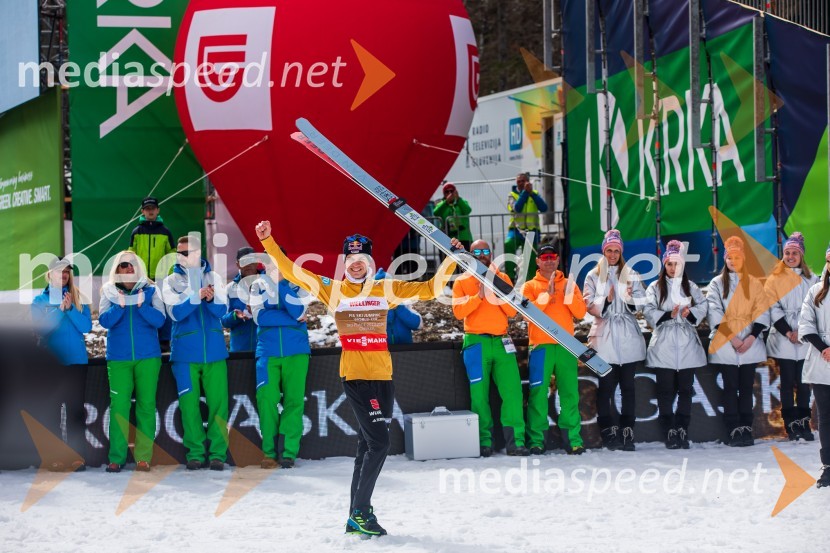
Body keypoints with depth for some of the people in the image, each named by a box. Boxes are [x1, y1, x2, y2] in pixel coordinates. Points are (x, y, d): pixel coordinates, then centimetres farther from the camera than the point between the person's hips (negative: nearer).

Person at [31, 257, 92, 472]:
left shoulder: (79, 299, 8)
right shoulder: (40, 300, 7)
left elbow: (86, 326, -3)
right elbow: (40, 327, -6)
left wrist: (70, 308, -14)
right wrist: (60, 310, -15)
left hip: (76, 361, 0)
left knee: (76, 409, -3)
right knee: (51, 410, -2)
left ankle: (77, 457, -2)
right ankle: (53, 458, 0)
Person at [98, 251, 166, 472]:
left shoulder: (150, 290, 6)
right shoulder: (109, 291, 8)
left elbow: (159, 320, -5)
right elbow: (104, 320, -5)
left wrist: (142, 305, -19)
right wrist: (120, 305, -20)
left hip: (148, 357, 0)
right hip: (118, 358, 0)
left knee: (146, 404, -1)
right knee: (118, 405, -6)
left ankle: (143, 456, 3)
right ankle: (116, 458, -5)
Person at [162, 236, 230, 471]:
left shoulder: (212, 278, 9)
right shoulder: (172, 281, 6)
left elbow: (222, 310, -1)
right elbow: (176, 312, -8)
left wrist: (211, 299, -22)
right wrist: (197, 296, -21)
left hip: (214, 352, 1)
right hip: (185, 352, -1)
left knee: (218, 402, -4)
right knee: (189, 403, -2)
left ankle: (218, 453, 1)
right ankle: (195, 453, 6)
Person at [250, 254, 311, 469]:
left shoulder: (296, 284, 7)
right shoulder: (259, 286, 11)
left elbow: (299, 312, -10)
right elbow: (259, 316, -3)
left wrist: (279, 285, -13)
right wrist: (291, 317, -7)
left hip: (296, 352, 0)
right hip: (267, 352, 0)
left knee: (294, 401, -5)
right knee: (266, 400, -9)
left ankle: (288, 452, -1)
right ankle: (269, 452, -1)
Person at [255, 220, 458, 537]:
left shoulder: (386, 289, 9)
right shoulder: (333, 290, 2)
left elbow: (430, 289, 12)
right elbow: (292, 272, 0)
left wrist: (451, 260, 5)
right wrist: (268, 242, -7)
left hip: (383, 377, 5)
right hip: (354, 377, -5)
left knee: (368, 446, 10)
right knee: (378, 443, -12)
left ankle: (357, 518, 18)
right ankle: (360, 512, -2)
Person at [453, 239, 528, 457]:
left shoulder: (502, 278, 14)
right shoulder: (463, 281, 8)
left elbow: (512, 311, 6)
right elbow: (458, 312, -5)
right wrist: (478, 296, -15)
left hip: (501, 341, 2)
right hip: (476, 342, -2)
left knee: (512, 391, -8)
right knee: (479, 394, -5)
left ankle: (515, 441, -7)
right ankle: (484, 441, 0)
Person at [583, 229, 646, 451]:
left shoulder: (631, 275, 12)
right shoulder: (593, 276, 9)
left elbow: (640, 304, 5)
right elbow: (589, 305, 0)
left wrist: (631, 300, -16)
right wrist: (606, 301, -17)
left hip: (628, 335, 1)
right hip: (604, 335, -1)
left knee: (627, 385, 2)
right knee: (606, 386, -5)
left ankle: (628, 433, 3)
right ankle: (608, 432, -2)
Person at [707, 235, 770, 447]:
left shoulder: (754, 283, 10)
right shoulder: (717, 284, 6)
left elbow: (761, 313, 4)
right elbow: (714, 314, -3)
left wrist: (752, 337, -10)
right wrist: (731, 337, -12)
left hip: (750, 343, 1)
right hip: (724, 343, -1)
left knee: (746, 386, 3)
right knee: (730, 388, -3)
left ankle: (746, 429, 5)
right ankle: (734, 431, -4)